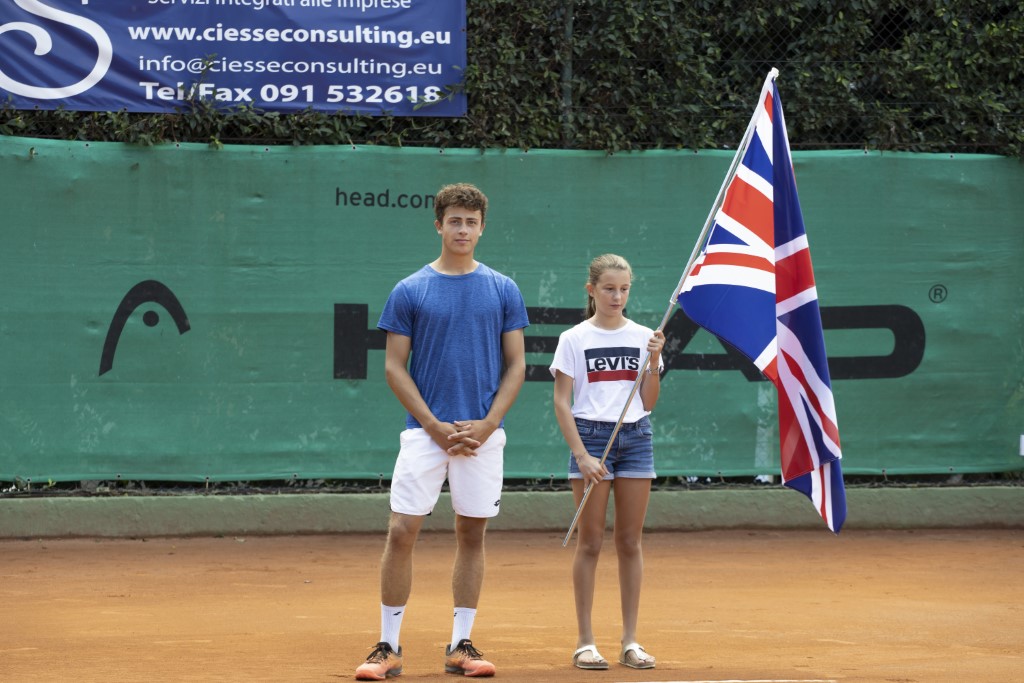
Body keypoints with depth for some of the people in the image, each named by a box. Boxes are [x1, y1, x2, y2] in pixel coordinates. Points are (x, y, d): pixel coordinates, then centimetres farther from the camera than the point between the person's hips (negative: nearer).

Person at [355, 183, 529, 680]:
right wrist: (435, 426, -9)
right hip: (424, 430, -1)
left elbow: (516, 365, 6)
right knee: (401, 532, -7)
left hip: (482, 433, 1)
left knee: (472, 534, 5)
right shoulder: (409, 292, 2)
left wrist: (486, 424, -8)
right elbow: (394, 367, 1)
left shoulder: (503, 291, 6)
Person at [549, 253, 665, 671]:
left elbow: (648, 403, 8)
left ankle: (630, 641, 8)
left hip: (636, 438, 3)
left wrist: (653, 362, -8)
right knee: (590, 543, -1)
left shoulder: (644, 337, 7)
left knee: (630, 543, 4)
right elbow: (561, 403, -3)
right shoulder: (574, 340, -1)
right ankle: (585, 641, 2)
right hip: (591, 437, -3)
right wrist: (581, 455, -12)